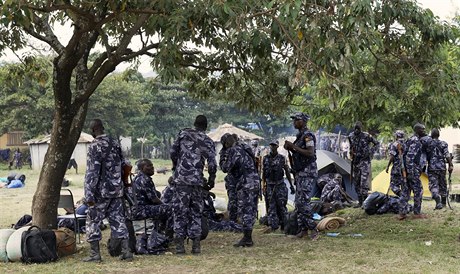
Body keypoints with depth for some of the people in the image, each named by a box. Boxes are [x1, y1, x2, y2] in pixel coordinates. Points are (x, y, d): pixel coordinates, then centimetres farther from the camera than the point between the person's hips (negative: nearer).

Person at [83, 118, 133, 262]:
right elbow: (123, 165, 15)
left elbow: (92, 172, -18)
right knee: (118, 220, 10)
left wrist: (89, 195, -17)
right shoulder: (115, 143, 8)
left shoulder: (95, 146, -13)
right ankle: (126, 251, 6)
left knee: (93, 220, 6)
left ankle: (95, 254, 6)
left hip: (101, 191, -6)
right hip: (117, 190, 6)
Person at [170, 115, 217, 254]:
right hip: (197, 180, 1)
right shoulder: (208, 142, 4)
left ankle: (180, 244, 2)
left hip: (180, 179, -1)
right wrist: (211, 180, 13)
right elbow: (212, 164, -2)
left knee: (180, 211, 3)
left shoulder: (183, 134, 3)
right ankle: (196, 245, 8)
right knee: (196, 212, 11)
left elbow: (173, 152, 4)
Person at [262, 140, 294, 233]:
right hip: (270, 186, 2)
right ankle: (272, 225, 0)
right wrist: (264, 185, 4)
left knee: (281, 205, 1)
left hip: (280, 185, -2)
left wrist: (291, 185, 1)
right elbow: (263, 173, 9)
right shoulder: (266, 158, 4)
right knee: (271, 206, 0)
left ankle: (283, 224, 14)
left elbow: (287, 172, 1)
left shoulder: (282, 158, -4)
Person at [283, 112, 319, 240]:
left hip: (307, 173, -10)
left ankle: (313, 229, -10)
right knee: (298, 202, 10)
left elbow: (310, 153, -24)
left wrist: (294, 147, -22)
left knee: (303, 201, -15)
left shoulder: (308, 135, -13)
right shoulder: (300, 136, 16)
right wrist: (290, 148, 7)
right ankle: (303, 229, 15)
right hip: (300, 173, 10)